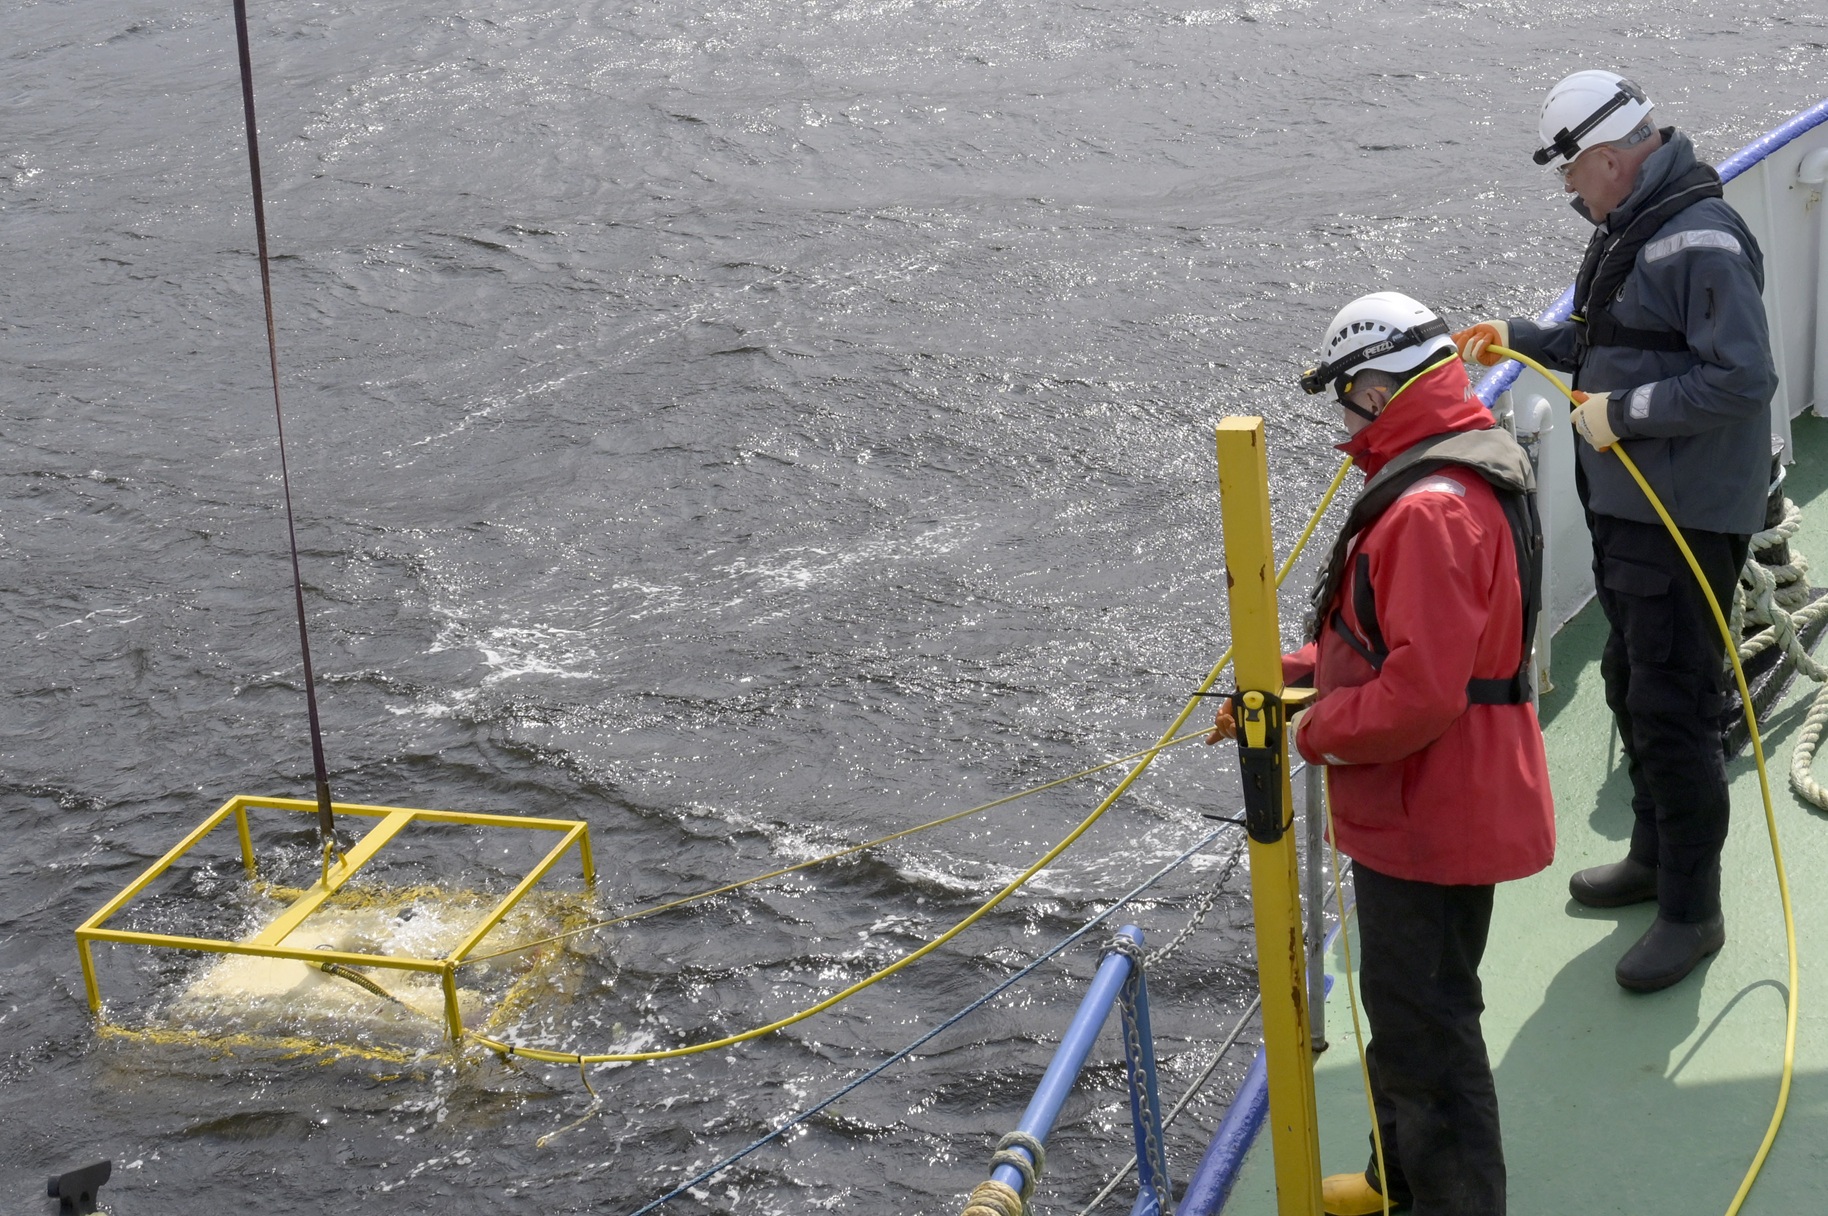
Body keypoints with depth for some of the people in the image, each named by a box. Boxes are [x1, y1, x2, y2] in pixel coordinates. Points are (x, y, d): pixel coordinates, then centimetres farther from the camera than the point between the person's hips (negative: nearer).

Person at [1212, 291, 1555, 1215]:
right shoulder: (1472, 468, 8)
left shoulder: (1431, 511, -27)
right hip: (1432, 811, 11)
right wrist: (1294, 672, 6)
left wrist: (1314, 732, -16)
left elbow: (1420, 695, -31)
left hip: (1428, 820, -11)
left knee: (1424, 1031, 3)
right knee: (1407, 1007, 25)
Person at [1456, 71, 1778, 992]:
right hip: (1624, 505, 11)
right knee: (1630, 684, 21)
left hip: (1688, 518, -10)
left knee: (1673, 709, -5)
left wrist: (1623, 412, -24)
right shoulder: (1627, 230, 11)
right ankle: (1654, 857, 39)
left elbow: (1743, 380, -27)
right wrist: (1520, 339, 10)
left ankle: (1692, 910, 7)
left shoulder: (1701, 241, -22)